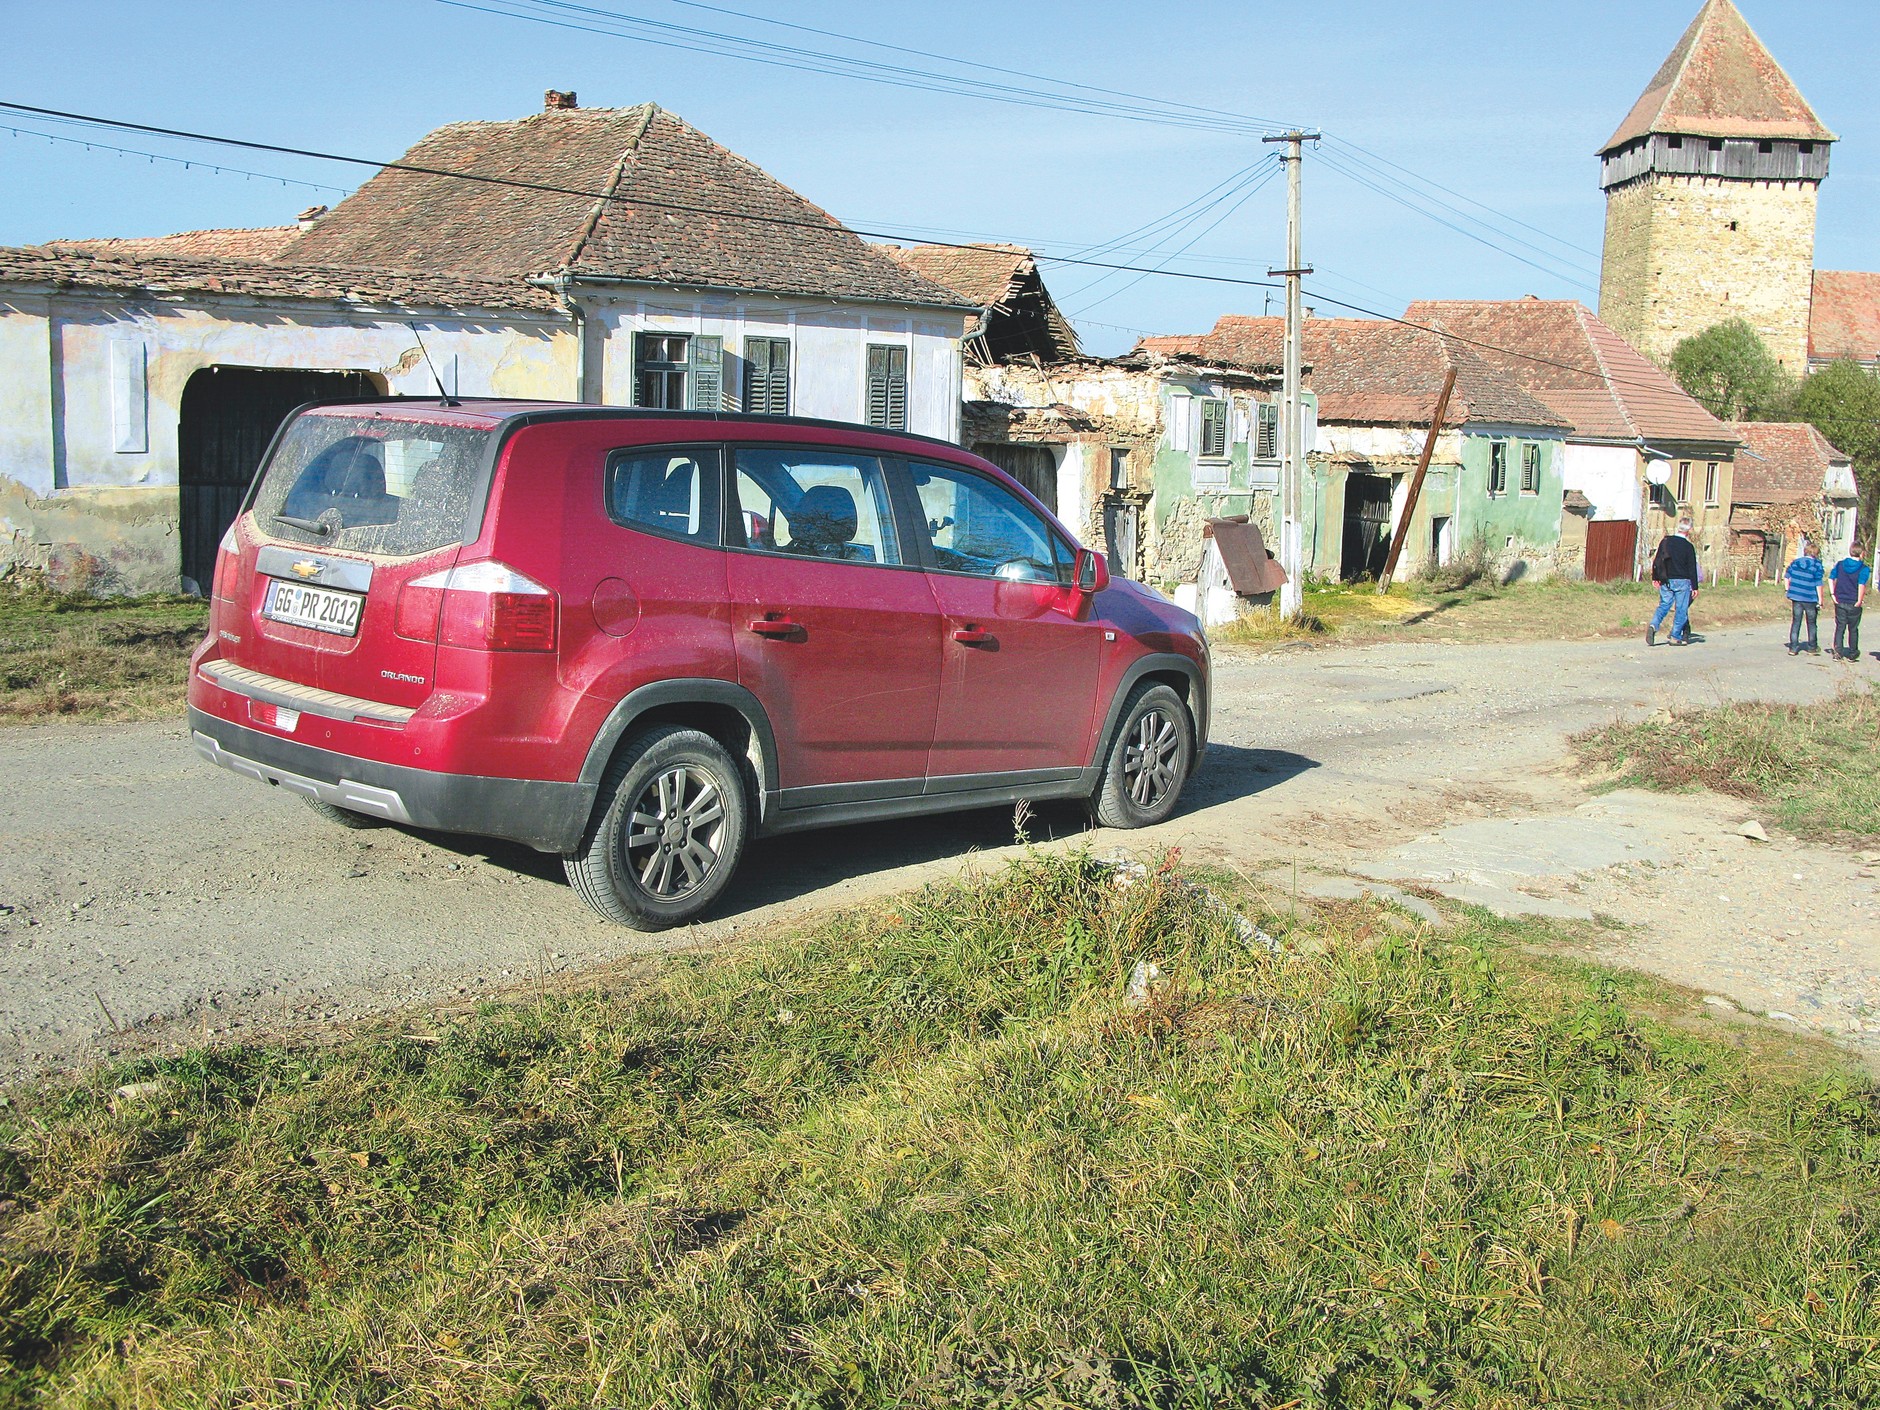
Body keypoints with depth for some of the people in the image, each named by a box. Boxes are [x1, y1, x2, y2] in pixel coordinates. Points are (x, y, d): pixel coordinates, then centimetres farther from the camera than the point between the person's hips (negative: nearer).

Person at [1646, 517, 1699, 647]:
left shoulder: (1665, 541, 2)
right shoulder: (1688, 546, -8)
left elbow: (1657, 560, 6)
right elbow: (1692, 569, -6)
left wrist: (1655, 577, 14)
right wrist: (1695, 587, -2)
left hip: (1666, 581, 4)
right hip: (1682, 581, -4)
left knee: (1663, 605, 11)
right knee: (1681, 609, 5)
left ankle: (1653, 626, -15)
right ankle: (1676, 637, 4)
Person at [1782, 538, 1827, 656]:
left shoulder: (1796, 562, 1)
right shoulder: (1817, 565, -11)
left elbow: (1786, 576, 5)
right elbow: (1819, 584, -12)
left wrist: (1787, 590, 13)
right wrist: (1820, 600, -7)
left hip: (1796, 597, 3)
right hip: (1810, 599, -3)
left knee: (1795, 622, 9)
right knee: (1811, 623, 13)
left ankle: (1793, 647, 6)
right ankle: (1812, 648, 22)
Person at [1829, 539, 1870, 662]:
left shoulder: (1840, 564, 2)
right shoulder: (1864, 569, -10)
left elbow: (1831, 578, -1)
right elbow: (1862, 585, -21)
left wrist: (1833, 595, 0)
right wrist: (1859, 601, -13)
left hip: (1840, 602, 2)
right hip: (1853, 603, -2)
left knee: (1840, 627, 9)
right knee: (1853, 629, 11)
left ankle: (1838, 651, -1)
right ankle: (1852, 654, 20)